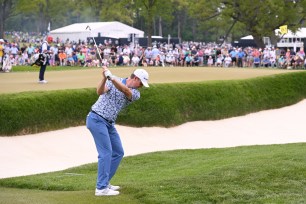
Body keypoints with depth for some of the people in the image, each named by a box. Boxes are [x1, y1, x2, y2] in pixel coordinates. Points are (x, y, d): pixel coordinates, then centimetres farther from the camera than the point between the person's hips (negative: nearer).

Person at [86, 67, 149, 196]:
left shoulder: (135, 94, 3)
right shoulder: (113, 81, -6)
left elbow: (125, 90, -19)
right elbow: (100, 91, -22)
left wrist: (110, 76, -34)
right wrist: (104, 78, -39)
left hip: (109, 123, 7)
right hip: (97, 119, -7)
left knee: (118, 152, 10)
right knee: (106, 152, -14)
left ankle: (104, 182, 19)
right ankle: (101, 188, -14)